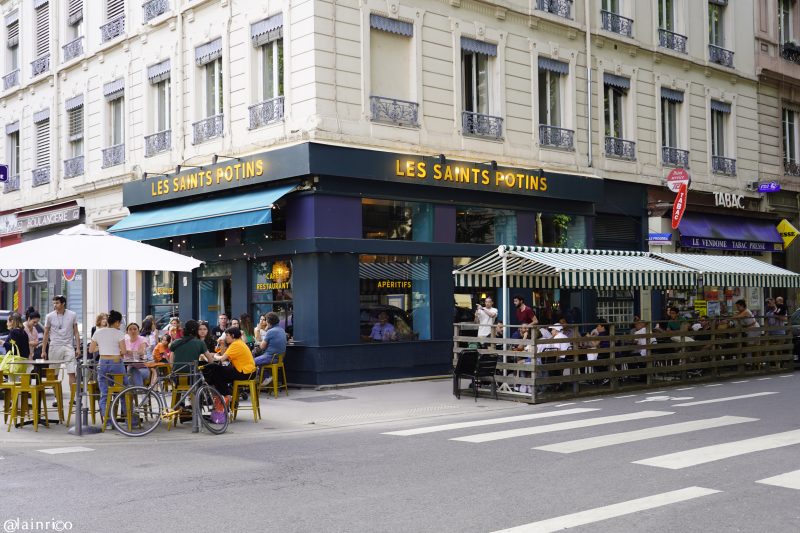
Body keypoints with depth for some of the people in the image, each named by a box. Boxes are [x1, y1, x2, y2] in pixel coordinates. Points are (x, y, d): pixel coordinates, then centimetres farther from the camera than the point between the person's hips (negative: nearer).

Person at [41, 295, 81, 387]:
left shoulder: (72, 315, 3)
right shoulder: (49, 316, 3)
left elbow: (76, 333, 7)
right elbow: (46, 335, 7)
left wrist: (78, 348, -1)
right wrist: (43, 351, 4)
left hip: (68, 347, 0)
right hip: (54, 347, 0)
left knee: (72, 373, -7)